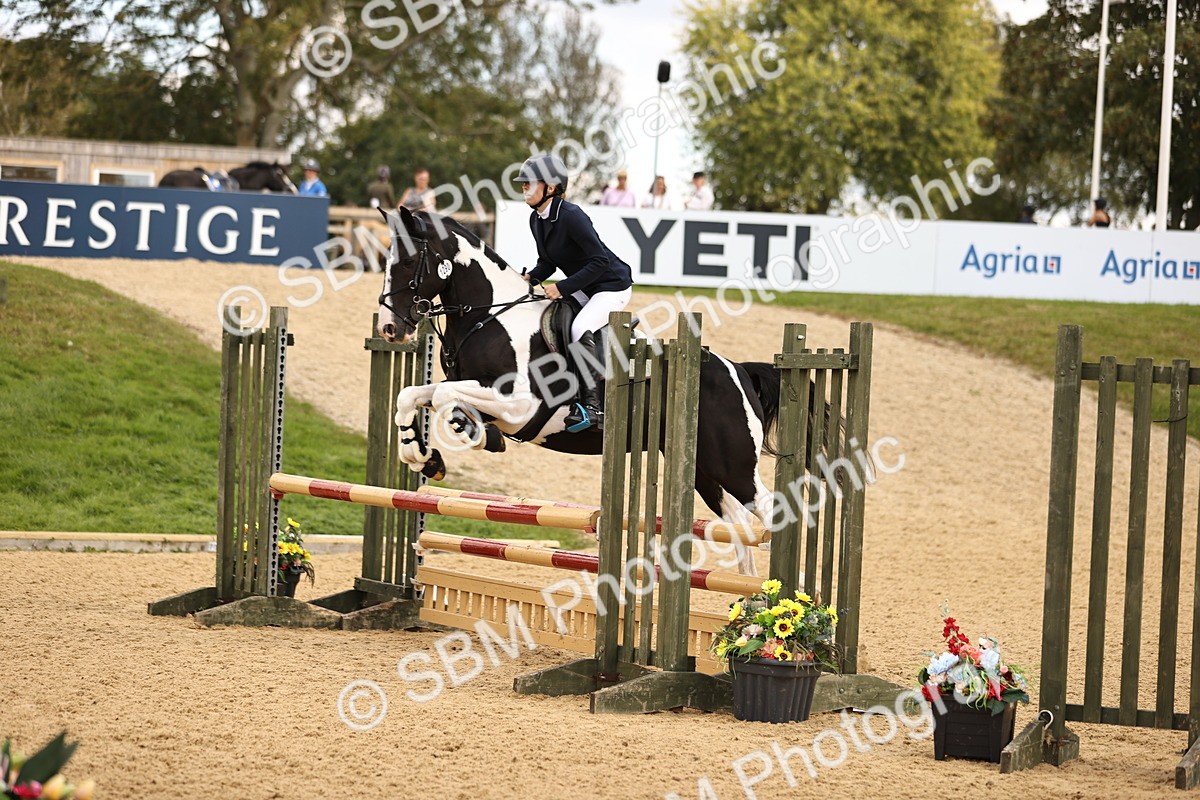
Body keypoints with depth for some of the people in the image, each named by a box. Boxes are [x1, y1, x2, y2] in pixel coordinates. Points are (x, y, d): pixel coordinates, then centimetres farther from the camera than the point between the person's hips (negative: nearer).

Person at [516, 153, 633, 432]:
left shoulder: (570, 215, -27)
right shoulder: (536, 219, 1)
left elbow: (600, 260, -28)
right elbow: (547, 262, 12)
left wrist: (563, 288, -29)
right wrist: (530, 278, -9)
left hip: (612, 286, -10)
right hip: (581, 288, 10)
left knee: (579, 329, -30)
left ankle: (592, 406, -24)